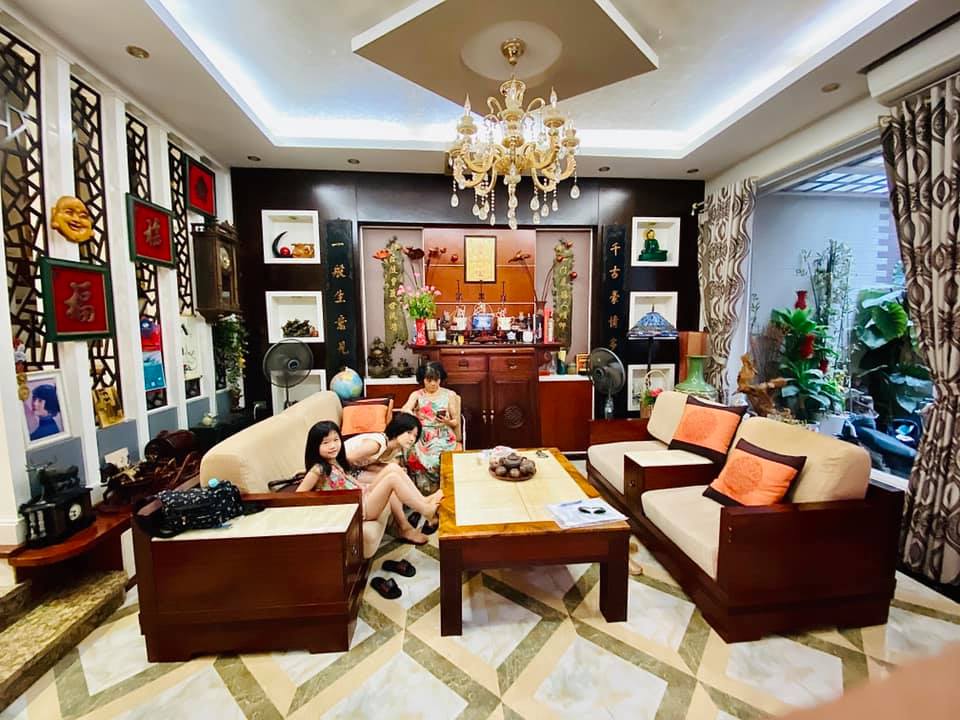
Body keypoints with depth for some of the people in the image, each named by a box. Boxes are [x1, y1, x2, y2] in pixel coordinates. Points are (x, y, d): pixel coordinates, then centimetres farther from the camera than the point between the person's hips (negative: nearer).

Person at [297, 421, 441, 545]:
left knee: (393, 468, -4)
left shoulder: (336, 462, 8)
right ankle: (426, 511, -8)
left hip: (363, 495, 9)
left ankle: (425, 500, -3)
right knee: (392, 478, -21)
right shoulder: (318, 469, -16)